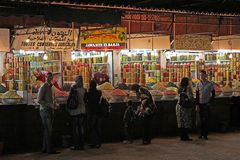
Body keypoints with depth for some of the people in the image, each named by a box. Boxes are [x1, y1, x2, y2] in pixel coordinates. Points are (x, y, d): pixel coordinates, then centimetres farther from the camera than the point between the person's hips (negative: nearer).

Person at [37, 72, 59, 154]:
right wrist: (49, 105, -21)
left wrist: (54, 105, 6)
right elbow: (39, 100, -15)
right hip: (45, 110, -8)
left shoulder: (50, 87, 18)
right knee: (49, 130, -11)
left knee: (47, 131, 8)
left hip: (50, 111, 8)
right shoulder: (43, 87, -8)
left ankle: (45, 148, 12)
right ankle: (50, 149, -11)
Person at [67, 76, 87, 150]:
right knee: (81, 127, 8)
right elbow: (85, 100, 10)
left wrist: (69, 109, 5)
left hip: (75, 111, -4)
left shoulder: (73, 89, -11)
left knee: (75, 128, 2)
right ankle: (81, 145, 10)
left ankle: (76, 145, 1)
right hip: (82, 110, 4)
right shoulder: (84, 90, 0)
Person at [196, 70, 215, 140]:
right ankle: (201, 134, 13)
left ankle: (205, 135, 0)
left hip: (206, 104, -2)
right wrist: (197, 105, -2)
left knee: (205, 119, -4)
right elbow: (197, 95, 4)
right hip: (200, 104, 2)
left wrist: (209, 102, -5)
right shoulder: (198, 84, 4)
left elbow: (213, 94, 2)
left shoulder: (210, 84, -3)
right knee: (201, 119, 6)